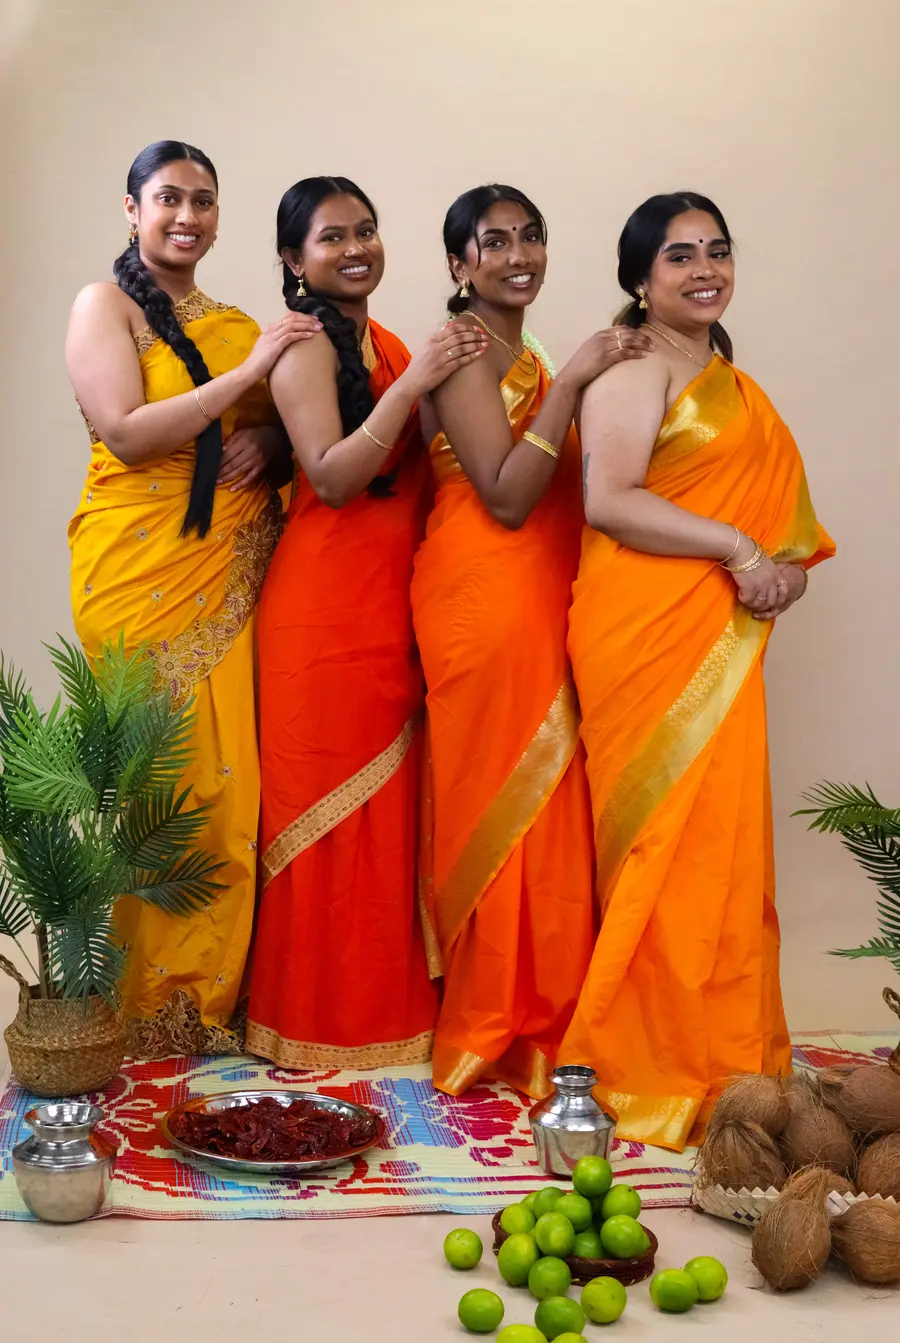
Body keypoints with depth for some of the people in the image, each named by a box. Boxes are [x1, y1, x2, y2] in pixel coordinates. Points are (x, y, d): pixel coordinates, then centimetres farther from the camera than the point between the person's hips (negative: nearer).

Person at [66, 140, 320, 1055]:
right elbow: (127, 432, -12)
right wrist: (248, 372, -13)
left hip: (232, 571, 5)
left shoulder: (235, 324, 18)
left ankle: (216, 993, 16)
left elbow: (289, 429, 23)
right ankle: (158, 1010, 10)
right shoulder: (105, 305, 2)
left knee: (229, 780, 3)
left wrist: (267, 439, -1)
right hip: (140, 570, -5)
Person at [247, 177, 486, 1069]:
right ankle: (318, 1020, 14)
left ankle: (384, 1003, 25)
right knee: (327, 803, 0)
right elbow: (332, 476, -20)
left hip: (390, 601, 8)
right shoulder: (307, 344, -8)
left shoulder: (386, 343, 16)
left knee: (388, 806, 12)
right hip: (324, 602, -8)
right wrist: (412, 383, -23)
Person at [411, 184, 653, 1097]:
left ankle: (524, 1014, 26)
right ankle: (497, 1029, 12)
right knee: (504, 803, -2)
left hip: (533, 599, 9)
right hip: (484, 598, -9)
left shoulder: (521, 354, 17)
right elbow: (506, 496, -20)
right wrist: (571, 382, -20)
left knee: (528, 804, 13)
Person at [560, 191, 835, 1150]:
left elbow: (762, 503, 26)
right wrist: (737, 548, -18)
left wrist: (787, 564, 6)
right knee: (669, 842, -5)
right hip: (647, 632, -8)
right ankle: (662, 1062, 8)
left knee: (719, 839, 10)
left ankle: (715, 1051, 22)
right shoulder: (631, 374, -5)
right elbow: (608, 500, -17)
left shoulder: (731, 384, 22)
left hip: (721, 638, 8)